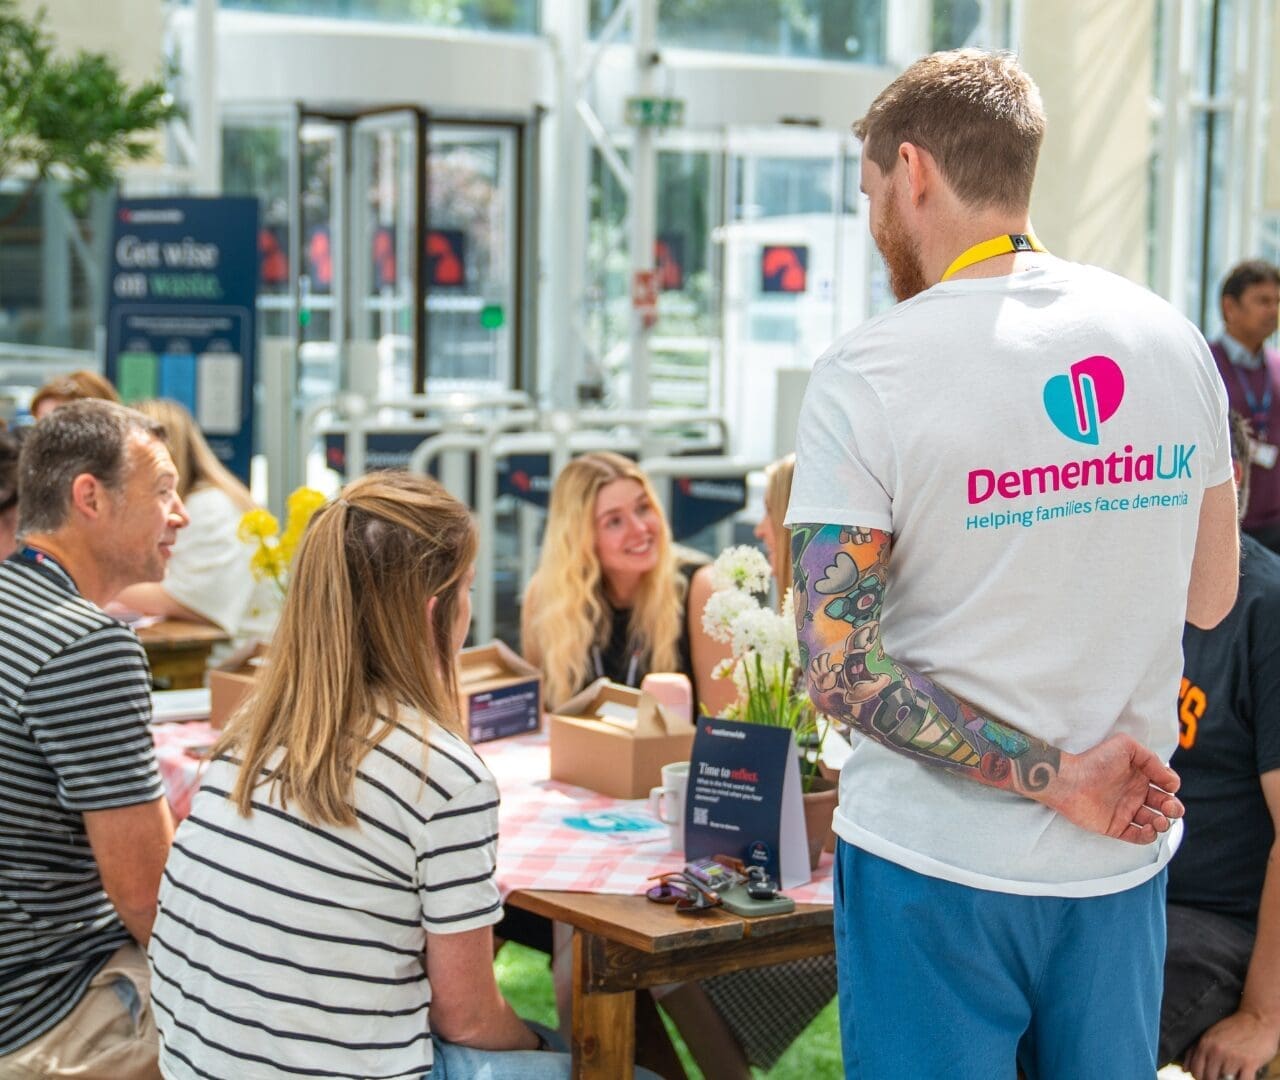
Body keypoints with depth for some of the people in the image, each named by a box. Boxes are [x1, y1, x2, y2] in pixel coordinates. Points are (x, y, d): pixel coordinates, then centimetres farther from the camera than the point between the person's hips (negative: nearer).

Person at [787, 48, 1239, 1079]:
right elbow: (1210, 596, 10)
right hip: (1123, 862, 4)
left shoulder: (867, 375, -14)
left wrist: (1054, 776, -15)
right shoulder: (1172, 337, 0)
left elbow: (840, 669, -19)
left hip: (939, 866, -4)